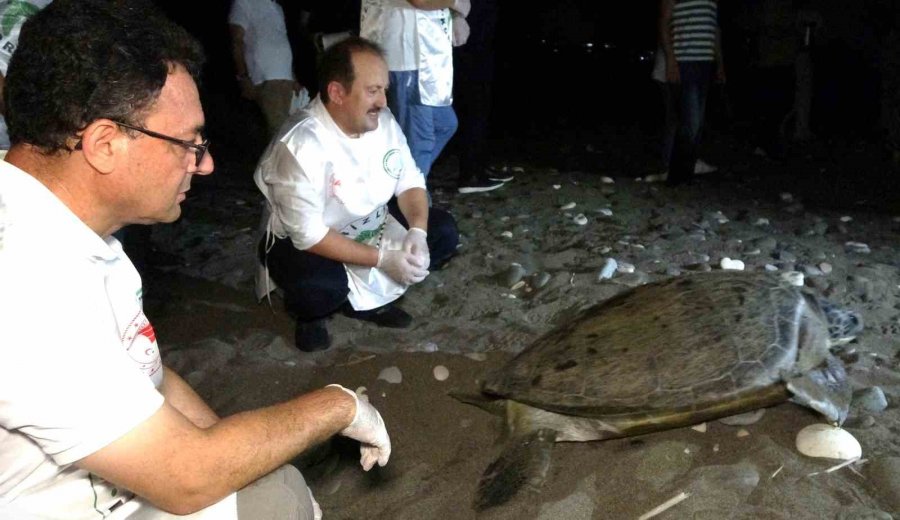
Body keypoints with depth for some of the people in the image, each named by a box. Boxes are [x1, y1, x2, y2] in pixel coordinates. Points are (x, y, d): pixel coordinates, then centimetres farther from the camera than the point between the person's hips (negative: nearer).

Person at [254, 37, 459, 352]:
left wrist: (417, 232, -24)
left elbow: (410, 183, -4)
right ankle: (307, 311, 2)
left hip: (369, 228, 7)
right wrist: (381, 258, -30)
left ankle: (370, 299, 9)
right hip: (302, 241, -6)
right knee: (323, 287, -38)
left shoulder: (383, 122, -11)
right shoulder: (300, 146, -31)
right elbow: (309, 235, -29)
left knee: (443, 232, -7)